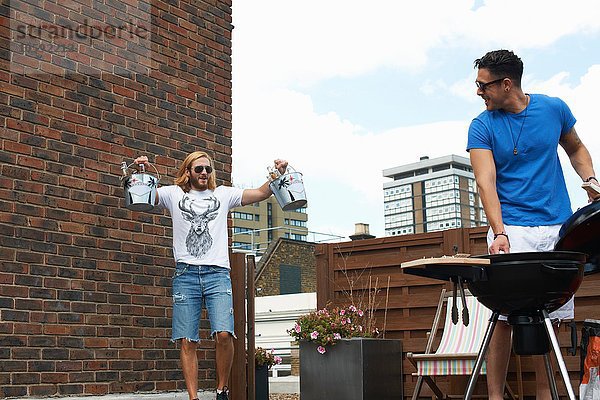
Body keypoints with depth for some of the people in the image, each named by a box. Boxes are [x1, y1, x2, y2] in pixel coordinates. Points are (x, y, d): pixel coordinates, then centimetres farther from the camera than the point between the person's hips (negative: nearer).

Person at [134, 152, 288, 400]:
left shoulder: (223, 194, 17)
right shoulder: (173, 194, 14)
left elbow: (261, 193, 14)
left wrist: (277, 175, -3)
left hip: (217, 273, 0)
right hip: (185, 274, 0)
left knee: (224, 334, -16)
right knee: (187, 342, -3)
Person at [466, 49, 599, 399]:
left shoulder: (554, 108, 5)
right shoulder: (482, 127, -2)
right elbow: (486, 182, -13)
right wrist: (499, 233, -27)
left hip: (558, 228, 3)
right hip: (512, 229, -2)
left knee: (551, 314, 4)